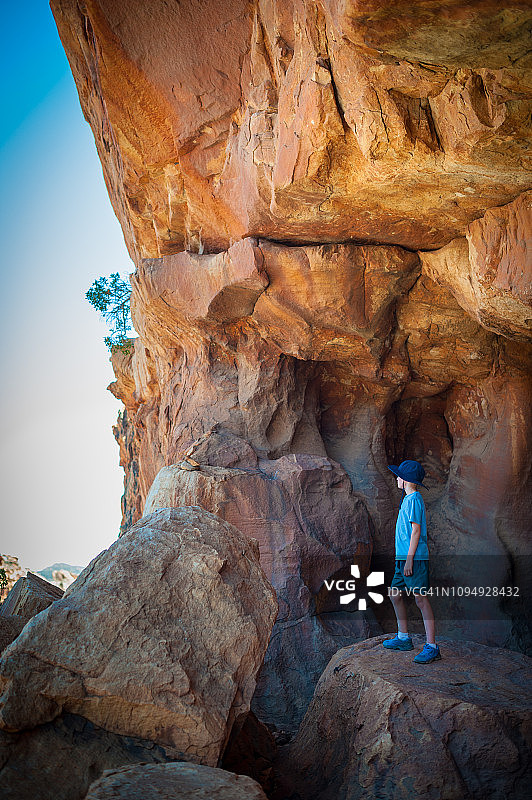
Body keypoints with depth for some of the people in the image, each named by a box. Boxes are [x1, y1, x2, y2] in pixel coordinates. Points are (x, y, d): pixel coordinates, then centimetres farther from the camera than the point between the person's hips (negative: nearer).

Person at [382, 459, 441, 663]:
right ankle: (403, 638, 28)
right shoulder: (408, 499, 17)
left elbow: (416, 531, -17)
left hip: (414, 557, -10)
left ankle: (432, 647, -6)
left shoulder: (414, 499, -13)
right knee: (394, 594, 16)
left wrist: (410, 559, -19)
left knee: (421, 599, -9)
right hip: (403, 557, 10)